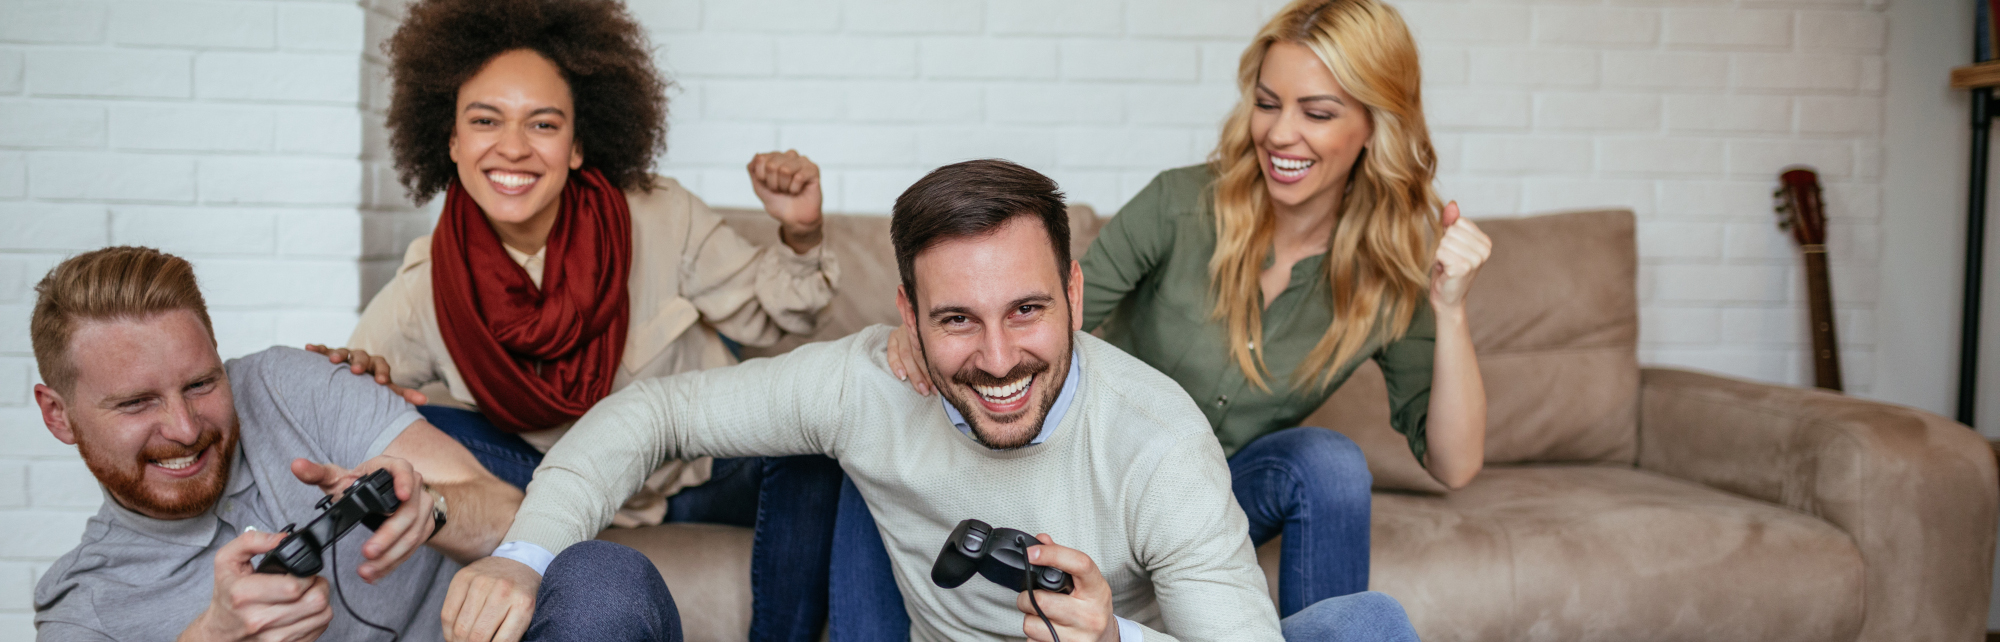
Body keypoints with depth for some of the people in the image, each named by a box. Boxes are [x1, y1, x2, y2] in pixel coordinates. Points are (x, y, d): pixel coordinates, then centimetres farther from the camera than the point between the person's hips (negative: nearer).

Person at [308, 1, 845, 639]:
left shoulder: (661, 219, -15)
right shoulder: (424, 295, -14)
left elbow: (768, 314, -3)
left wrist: (802, 238, -23)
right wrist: (356, 384, -29)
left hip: (705, 471, 0)